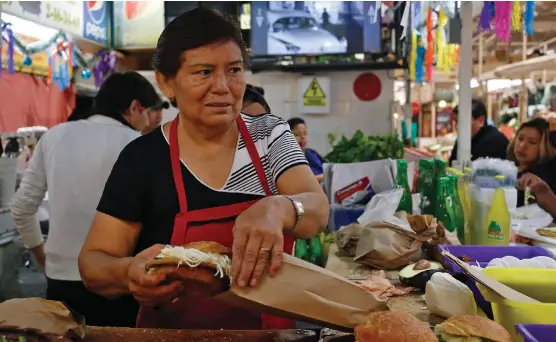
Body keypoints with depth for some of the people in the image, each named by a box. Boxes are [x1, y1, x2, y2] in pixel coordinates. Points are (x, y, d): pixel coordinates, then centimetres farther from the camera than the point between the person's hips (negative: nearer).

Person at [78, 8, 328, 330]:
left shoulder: (270, 134, -2)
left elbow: (318, 211, -14)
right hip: (173, 330, -2)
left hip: (270, 326, 2)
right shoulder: (142, 158, -8)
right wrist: (130, 273, -27)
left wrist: (277, 209, -35)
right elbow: (93, 263, -6)